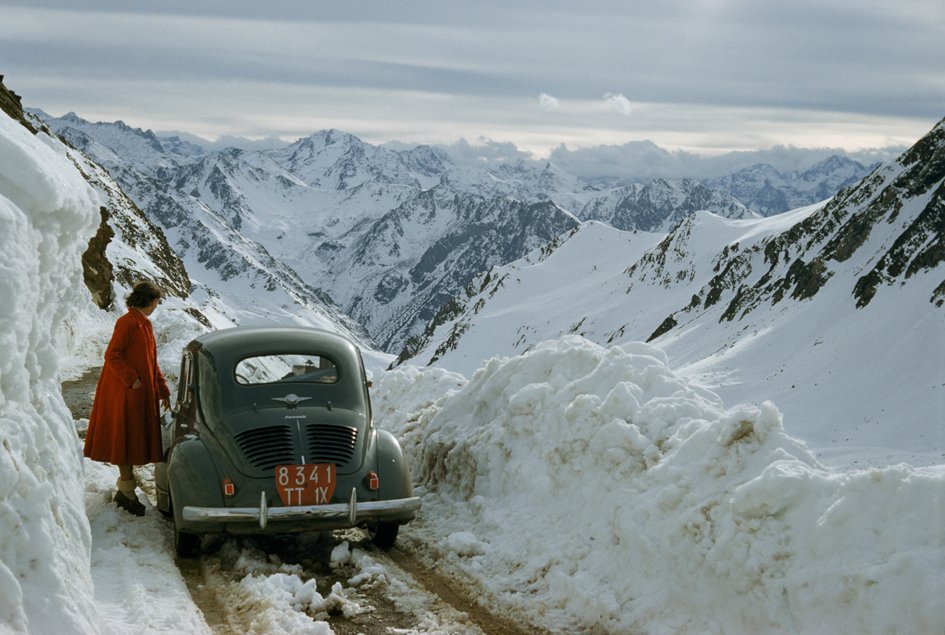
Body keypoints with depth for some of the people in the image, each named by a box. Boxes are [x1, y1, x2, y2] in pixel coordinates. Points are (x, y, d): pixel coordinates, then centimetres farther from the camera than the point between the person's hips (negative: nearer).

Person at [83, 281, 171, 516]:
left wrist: (163, 391, 18)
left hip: (142, 394, 9)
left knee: (135, 440, 13)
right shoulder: (127, 322, -14)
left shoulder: (145, 324, 14)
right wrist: (132, 380, -21)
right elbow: (112, 355, -19)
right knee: (127, 439, -3)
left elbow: (152, 363, 20)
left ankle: (126, 487, 21)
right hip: (125, 392, -9)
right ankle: (126, 491, 3)